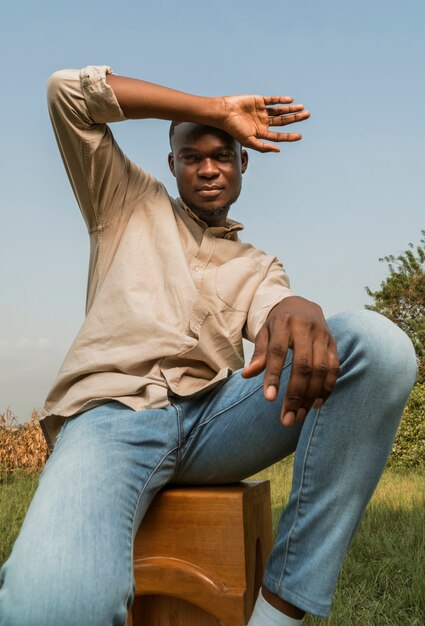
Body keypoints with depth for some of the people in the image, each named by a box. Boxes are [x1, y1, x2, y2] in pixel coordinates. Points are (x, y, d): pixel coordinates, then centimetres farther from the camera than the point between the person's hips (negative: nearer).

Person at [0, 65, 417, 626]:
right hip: (112, 411, -4)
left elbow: (277, 306, 1)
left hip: (215, 415, 5)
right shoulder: (130, 205, 24)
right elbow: (70, 90, 15)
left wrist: (299, 315, -27)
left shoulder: (257, 267, 26)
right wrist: (215, 109, 13)